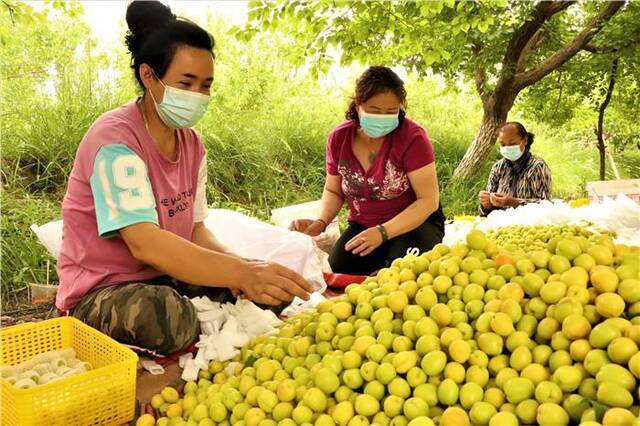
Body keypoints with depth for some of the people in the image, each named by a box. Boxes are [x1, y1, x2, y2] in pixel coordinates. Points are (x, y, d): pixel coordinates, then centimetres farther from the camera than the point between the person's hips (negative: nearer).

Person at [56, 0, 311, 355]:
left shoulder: (191, 143, 4)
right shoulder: (115, 139, -21)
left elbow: (195, 230, 4)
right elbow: (144, 243, -33)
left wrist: (237, 265, -17)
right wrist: (241, 272, -43)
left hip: (169, 278, 7)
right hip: (100, 293, -7)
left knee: (273, 286, -4)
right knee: (168, 315, -39)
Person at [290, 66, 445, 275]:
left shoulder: (412, 137, -19)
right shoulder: (338, 138, -6)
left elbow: (429, 200, -19)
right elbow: (333, 191, 9)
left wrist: (383, 232, -31)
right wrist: (320, 223, -13)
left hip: (414, 223, -3)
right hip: (362, 225, 4)